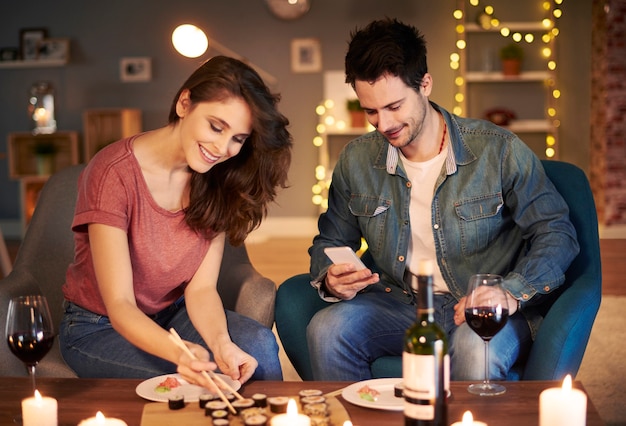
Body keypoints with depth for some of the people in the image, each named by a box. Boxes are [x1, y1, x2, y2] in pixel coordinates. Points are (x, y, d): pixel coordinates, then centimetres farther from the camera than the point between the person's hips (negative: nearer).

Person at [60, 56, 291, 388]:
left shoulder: (219, 181, -4)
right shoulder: (114, 174, -23)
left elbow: (201, 287, -10)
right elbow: (119, 305, -26)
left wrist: (221, 343, -32)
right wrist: (179, 352, -45)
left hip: (172, 315, 5)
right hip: (99, 326, -5)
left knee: (259, 345, -24)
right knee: (187, 384, -32)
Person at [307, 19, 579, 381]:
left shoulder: (499, 151, -9)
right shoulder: (356, 161, 3)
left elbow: (558, 235, -5)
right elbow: (329, 242, 15)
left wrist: (510, 294, -21)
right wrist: (330, 280, -10)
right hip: (401, 305, 3)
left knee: (476, 350, -38)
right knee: (326, 330, -26)